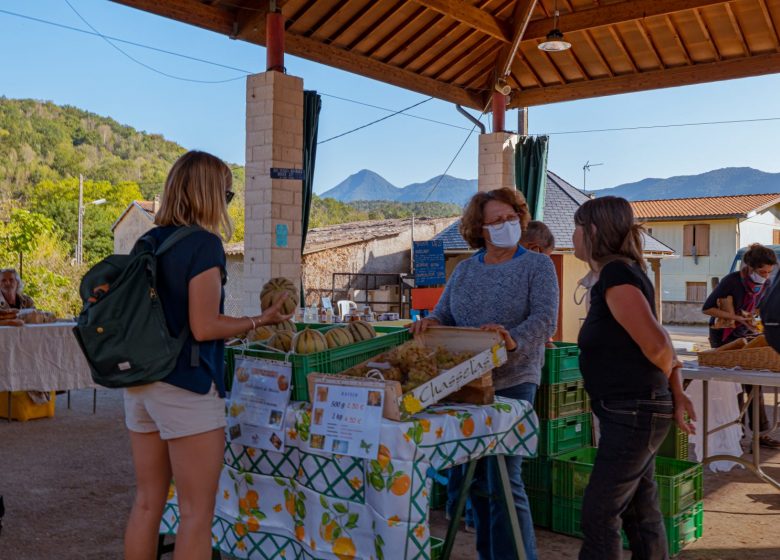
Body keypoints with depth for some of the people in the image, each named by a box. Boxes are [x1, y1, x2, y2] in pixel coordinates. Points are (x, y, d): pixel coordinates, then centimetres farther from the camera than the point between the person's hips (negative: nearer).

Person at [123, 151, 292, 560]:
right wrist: (260, 320, -6)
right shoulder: (204, 244, -14)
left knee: (147, 503, 17)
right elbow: (203, 327, -18)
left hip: (140, 384, 8)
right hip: (186, 387, -8)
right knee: (196, 514, 3)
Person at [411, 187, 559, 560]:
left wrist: (513, 340, -33)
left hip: (511, 383, -5)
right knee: (476, 480, 14)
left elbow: (545, 320, -14)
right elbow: (443, 315, 11)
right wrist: (430, 323, -12)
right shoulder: (465, 270, 12)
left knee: (504, 482, -9)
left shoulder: (537, 266, -2)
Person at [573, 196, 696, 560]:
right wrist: (675, 391, 7)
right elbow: (657, 343, 14)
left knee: (599, 515, -3)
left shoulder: (616, 275, -17)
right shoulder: (622, 272, 12)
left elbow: (657, 345, -22)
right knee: (641, 512, 17)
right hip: (636, 411, 10)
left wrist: (660, 382, -1)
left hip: (632, 412, -10)